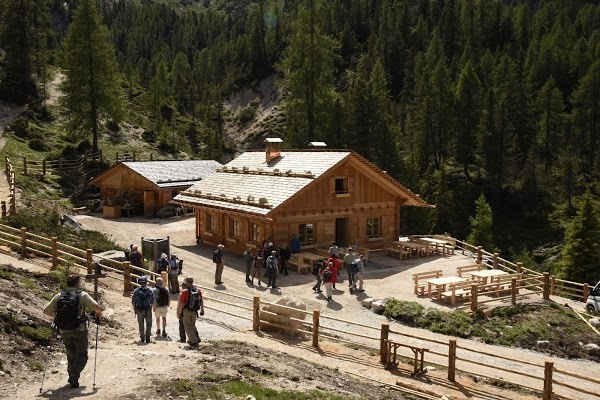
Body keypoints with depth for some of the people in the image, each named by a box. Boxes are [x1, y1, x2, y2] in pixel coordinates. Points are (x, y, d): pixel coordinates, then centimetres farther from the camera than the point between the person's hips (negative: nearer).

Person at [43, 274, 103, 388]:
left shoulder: (59, 296, 6)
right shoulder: (82, 295, -4)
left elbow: (46, 311, 6)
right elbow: (97, 308, -13)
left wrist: (56, 317, 25)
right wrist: (98, 314, 9)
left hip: (64, 331, 4)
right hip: (79, 330, -4)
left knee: (71, 355, 20)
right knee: (82, 355, 8)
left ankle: (72, 378, 19)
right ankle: (74, 376, -10)